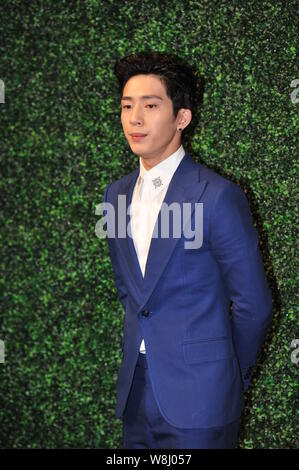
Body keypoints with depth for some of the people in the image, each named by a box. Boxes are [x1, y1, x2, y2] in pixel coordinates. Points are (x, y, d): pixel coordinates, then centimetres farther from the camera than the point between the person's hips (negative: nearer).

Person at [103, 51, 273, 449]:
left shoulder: (218, 196, -14)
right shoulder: (117, 194, 7)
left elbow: (253, 305, -9)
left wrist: (231, 380, 1)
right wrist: (151, 348, 15)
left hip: (199, 400, -6)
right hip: (136, 390, 6)